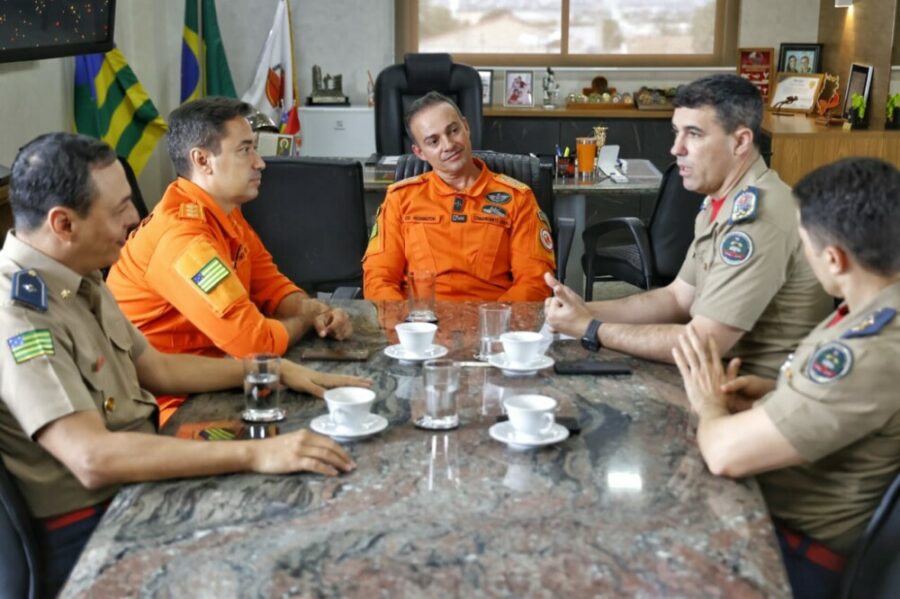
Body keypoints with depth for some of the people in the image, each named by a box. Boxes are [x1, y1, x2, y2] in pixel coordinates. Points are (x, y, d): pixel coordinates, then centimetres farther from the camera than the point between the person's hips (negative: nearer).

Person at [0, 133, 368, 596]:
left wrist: (277, 370, 6)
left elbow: (158, 370, 15)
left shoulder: (77, 281, 6)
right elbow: (92, 458, -33)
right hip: (87, 531, -8)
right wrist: (255, 454, -35)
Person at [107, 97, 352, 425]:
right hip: (171, 406, -8)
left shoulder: (227, 214, 5)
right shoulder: (183, 236, -25)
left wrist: (318, 312, -6)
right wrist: (307, 319, -7)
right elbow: (257, 342, -28)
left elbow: (272, 286, 14)